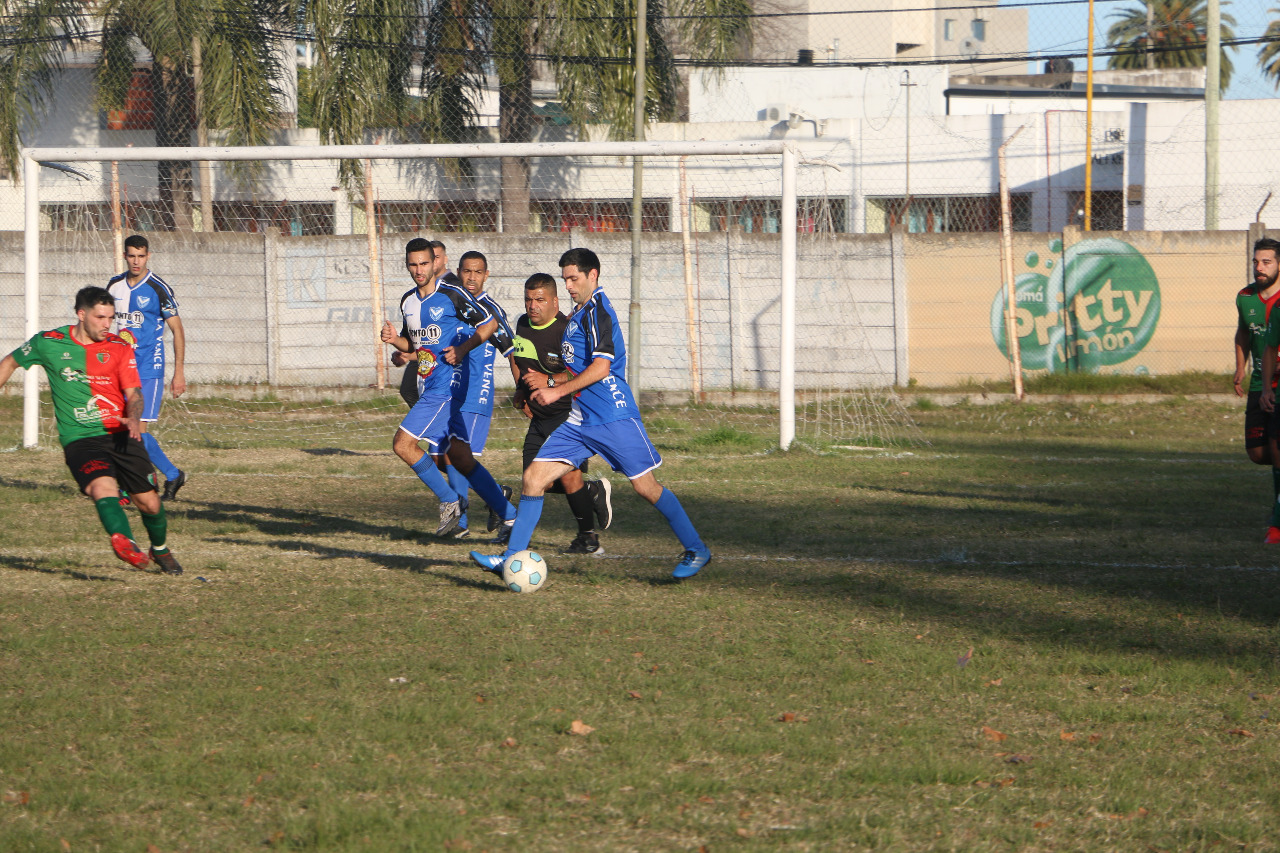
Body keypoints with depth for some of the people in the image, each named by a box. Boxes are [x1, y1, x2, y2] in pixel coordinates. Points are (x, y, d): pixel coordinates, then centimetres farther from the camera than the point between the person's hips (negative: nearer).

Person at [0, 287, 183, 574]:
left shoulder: (119, 348, 4)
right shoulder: (49, 343, 1)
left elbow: (133, 392, -2)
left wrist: (134, 418, -24)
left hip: (120, 435, 2)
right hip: (80, 439, -2)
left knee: (149, 503, 4)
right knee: (102, 487, -31)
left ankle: (160, 551, 33)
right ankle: (124, 543, -54)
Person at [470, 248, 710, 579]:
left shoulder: (597, 310, -12)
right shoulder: (579, 312, 17)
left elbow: (601, 367, -21)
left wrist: (557, 391, -18)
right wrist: (549, 381, 20)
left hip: (613, 418, -9)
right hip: (580, 420, 9)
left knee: (645, 486, -4)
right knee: (533, 477, -2)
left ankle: (696, 550, 11)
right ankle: (513, 557, 0)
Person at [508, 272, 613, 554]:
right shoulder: (523, 324, 7)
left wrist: (550, 381, -35)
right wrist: (521, 390, 17)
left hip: (570, 413, -8)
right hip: (539, 417, 8)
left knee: (568, 475, -16)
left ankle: (588, 537, 4)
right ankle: (594, 491, 28)